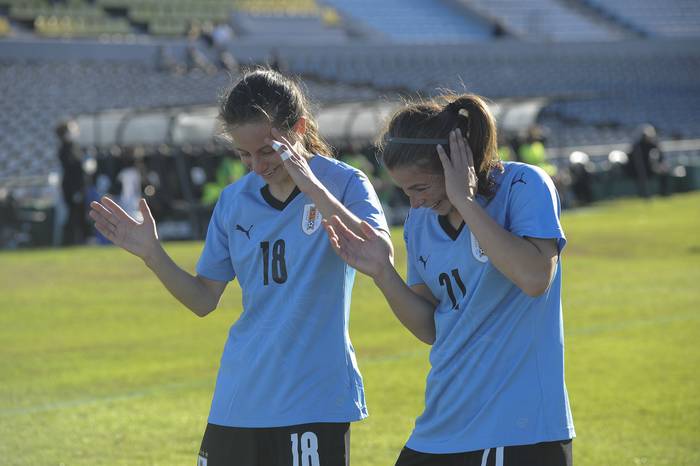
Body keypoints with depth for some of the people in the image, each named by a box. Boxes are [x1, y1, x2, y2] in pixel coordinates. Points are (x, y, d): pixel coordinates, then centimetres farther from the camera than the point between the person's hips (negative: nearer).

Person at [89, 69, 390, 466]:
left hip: (314, 403, -5)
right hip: (238, 402, 5)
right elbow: (204, 300, 12)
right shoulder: (235, 200, 8)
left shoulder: (344, 184, -6)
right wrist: (152, 254, -3)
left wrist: (312, 187, -28)